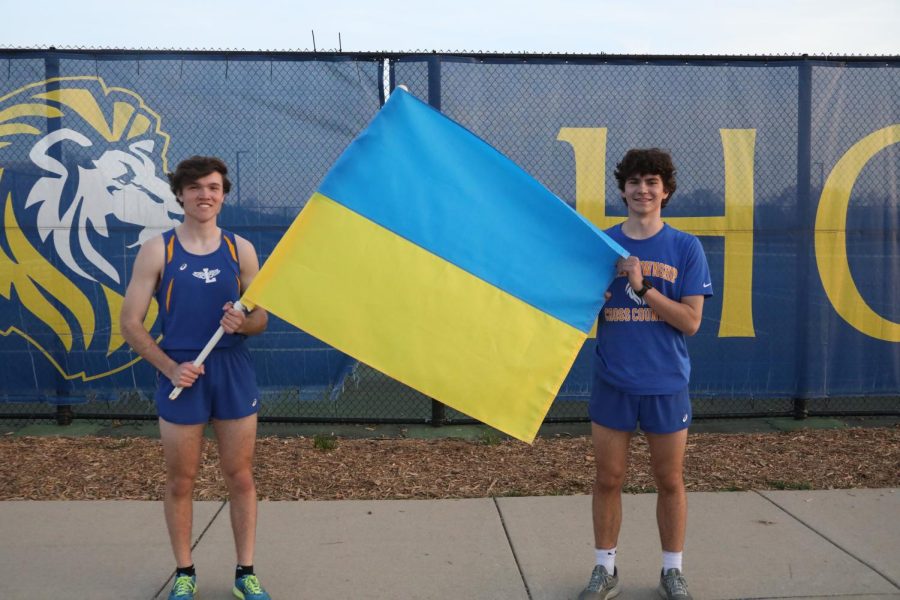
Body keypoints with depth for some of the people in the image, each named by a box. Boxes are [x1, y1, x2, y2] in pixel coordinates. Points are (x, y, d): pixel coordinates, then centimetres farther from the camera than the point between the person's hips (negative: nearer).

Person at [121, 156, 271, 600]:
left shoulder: (240, 249, 3)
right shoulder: (157, 251, -2)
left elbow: (261, 318, 7)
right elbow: (130, 323, -3)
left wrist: (242, 323, -16)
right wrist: (170, 367, -14)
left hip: (233, 372, 2)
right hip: (181, 375, -1)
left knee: (240, 477, 8)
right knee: (181, 482, 9)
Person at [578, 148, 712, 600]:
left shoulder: (685, 248, -2)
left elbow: (691, 321, -8)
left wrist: (643, 287, -19)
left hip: (666, 383, -1)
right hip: (612, 381, 1)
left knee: (669, 481, 11)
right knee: (608, 480, 9)